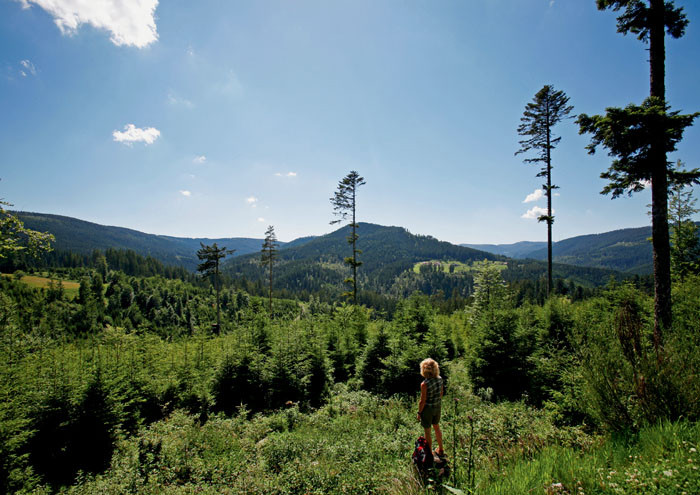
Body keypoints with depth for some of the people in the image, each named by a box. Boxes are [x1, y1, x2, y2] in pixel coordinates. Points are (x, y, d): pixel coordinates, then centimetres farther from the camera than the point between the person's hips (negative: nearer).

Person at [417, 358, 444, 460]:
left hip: (428, 409, -6)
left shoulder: (424, 384, -29)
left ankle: (430, 454, 31)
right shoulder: (439, 379, -11)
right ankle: (441, 450, 44)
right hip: (437, 407, 6)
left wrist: (419, 412, -7)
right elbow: (441, 394, 4)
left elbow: (422, 401, -21)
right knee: (436, 427, 27)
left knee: (427, 431, 14)